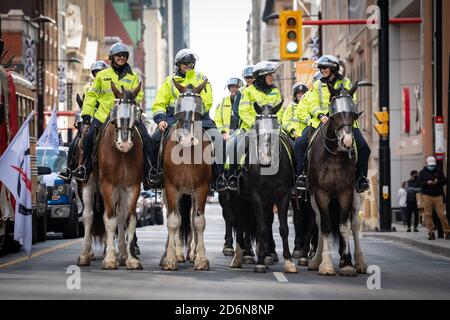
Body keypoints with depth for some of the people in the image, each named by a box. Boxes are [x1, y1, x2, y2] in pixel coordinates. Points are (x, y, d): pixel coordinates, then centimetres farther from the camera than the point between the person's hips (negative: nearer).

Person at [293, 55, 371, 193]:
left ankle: (361, 177, -3)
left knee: (363, 147, -17)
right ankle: (301, 174, -9)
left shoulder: (345, 83, 11)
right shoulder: (317, 85, 15)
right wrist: (321, 115, -14)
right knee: (299, 144, -17)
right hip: (321, 121, 1)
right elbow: (313, 104, 6)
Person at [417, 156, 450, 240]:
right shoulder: (422, 172, 8)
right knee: (428, 215, -3)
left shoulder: (439, 171, 10)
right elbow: (419, 183, 2)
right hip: (427, 196, 0)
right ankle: (431, 233, 3)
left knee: (442, 214, -5)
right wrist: (427, 183, -16)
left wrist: (438, 182, -12)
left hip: (438, 196, 0)